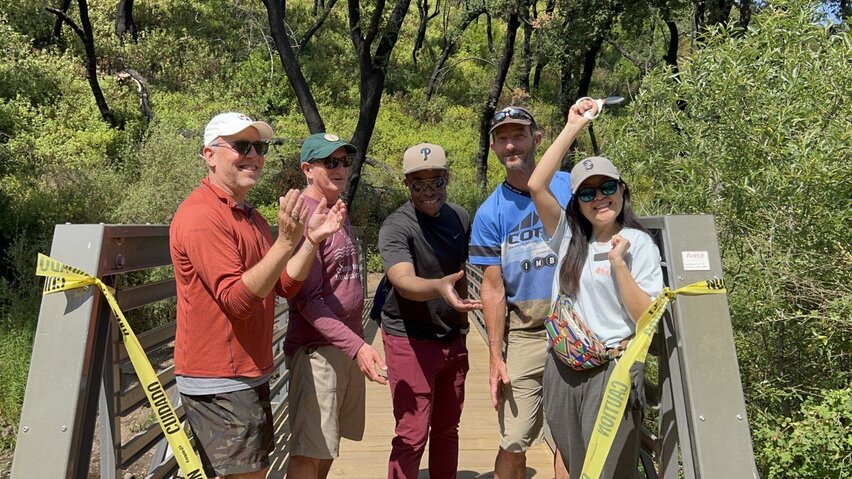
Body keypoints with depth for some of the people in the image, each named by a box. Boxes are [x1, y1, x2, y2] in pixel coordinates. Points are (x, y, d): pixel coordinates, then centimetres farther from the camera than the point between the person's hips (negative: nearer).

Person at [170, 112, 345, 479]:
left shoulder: (247, 215, 12)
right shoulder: (201, 215, -17)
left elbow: (284, 285, 7)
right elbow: (236, 299, -26)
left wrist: (311, 239, -6)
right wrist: (286, 242, -33)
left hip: (249, 374, 9)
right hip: (219, 382, -9)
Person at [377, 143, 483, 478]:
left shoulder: (461, 218, 3)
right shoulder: (396, 228, -18)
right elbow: (404, 282, -34)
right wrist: (439, 287, -54)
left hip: (452, 338, 6)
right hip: (410, 340, -6)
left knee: (447, 429, 16)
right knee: (412, 436, -3)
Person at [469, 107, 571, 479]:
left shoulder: (572, 187, 0)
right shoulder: (490, 213, 2)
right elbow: (493, 288, 3)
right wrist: (495, 356, 0)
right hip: (522, 335, 1)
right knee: (512, 444, 5)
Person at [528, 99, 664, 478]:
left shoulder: (639, 244, -5)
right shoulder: (568, 237, 3)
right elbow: (536, 186, -10)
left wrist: (618, 263, -20)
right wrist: (573, 127, -10)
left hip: (612, 373, -3)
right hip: (562, 370, 4)